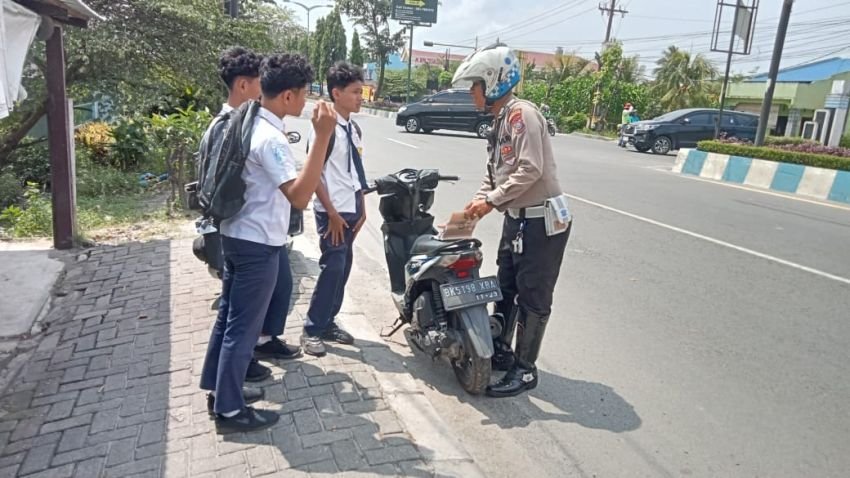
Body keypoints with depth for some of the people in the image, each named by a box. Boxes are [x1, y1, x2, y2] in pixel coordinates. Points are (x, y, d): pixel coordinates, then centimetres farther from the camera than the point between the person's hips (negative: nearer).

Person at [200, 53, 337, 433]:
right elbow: (300, 196, -32)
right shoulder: (270, 137, -23)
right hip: (257, 244, -10)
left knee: (229, 317, 19)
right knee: (244, 327, 2)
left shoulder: (249, 124, 8)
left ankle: (216, 387, 34)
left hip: (238, 236, 10)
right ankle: (229, 410, 16)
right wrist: (322, 137, -34)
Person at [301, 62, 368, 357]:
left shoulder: (354, 128, 11)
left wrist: (361, 209, 12)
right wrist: (332, 213, -16)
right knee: (332, 269, -6)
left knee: (343, 268, 12)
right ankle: (312, 330, 8)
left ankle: (328, 323, 25)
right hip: (332, 212, -8)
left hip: (351, 210, 8)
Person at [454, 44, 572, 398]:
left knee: (532, 297, -2)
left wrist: (492, 200, -21)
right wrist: (478, 202, 3)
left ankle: (525, 370, 9)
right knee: (505, 286, 18)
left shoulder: (522, 114, -16)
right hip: (517, 217, 10)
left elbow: (531, 169, -25)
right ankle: (500, 349, 34)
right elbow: (495, 171, 17)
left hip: (540, 220, -10)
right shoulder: (501, 120, 15)